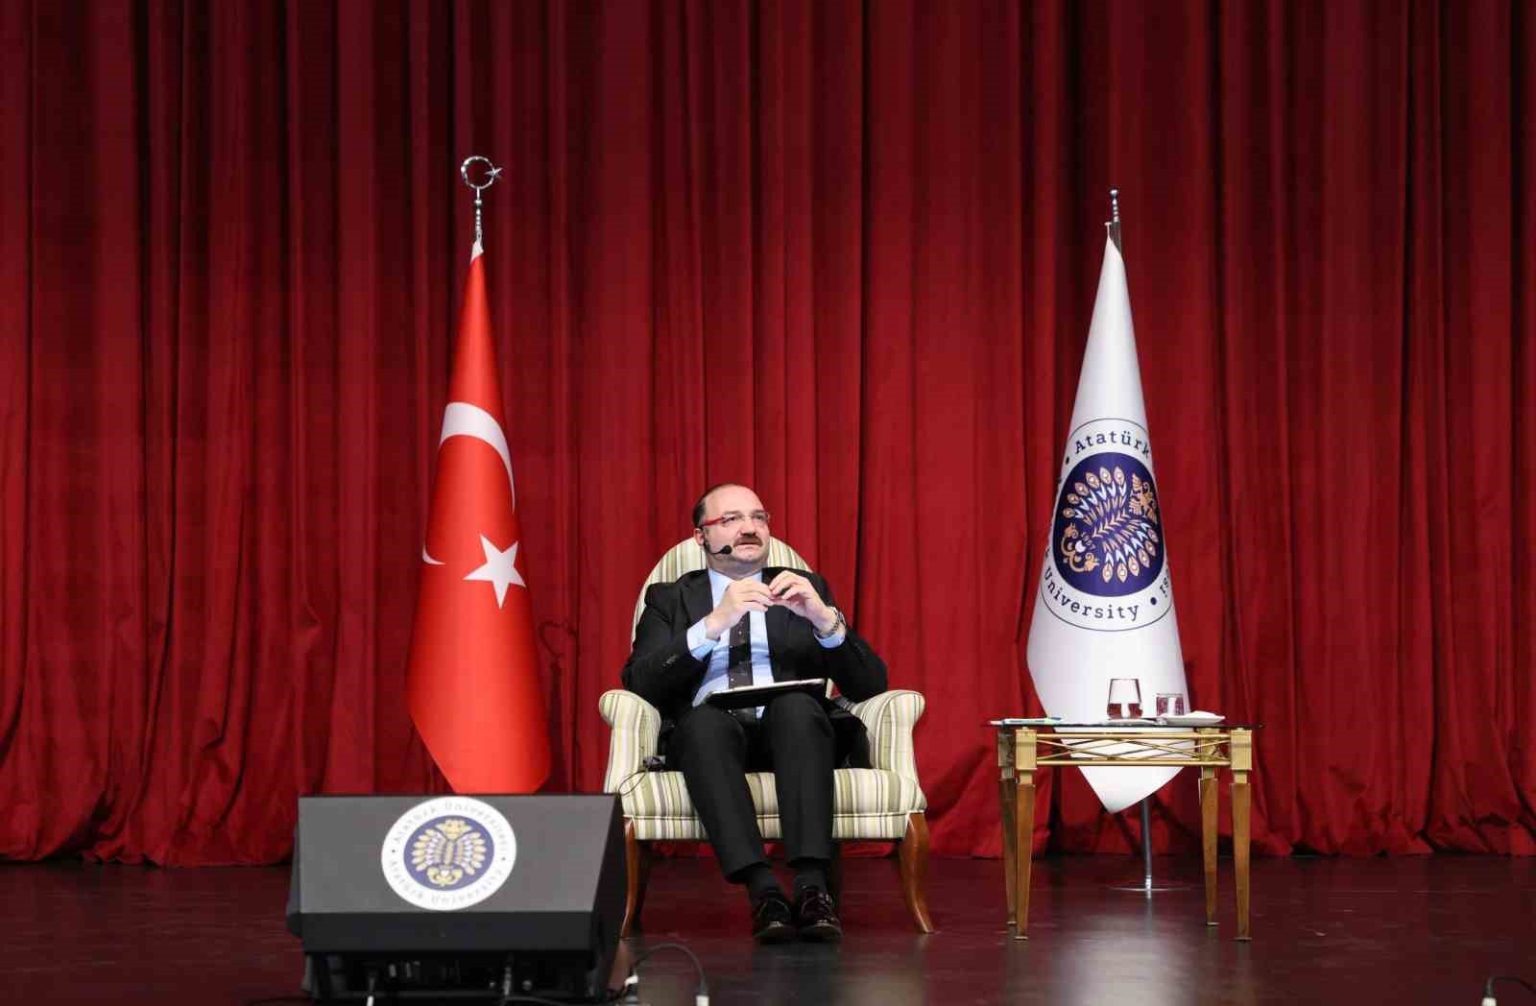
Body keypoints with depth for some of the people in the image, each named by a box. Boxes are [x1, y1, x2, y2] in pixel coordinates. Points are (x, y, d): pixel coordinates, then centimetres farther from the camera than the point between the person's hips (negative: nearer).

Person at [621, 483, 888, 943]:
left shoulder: (806, 588, 22)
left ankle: (812, 886, -44)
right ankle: (762, 890, -45)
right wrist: (714, 623, -13)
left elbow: (870, 684, 10)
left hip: (791, 731, 1)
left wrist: (824, 618, -9)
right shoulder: (670, 599, 20)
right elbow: (639, 683, -1)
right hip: (708, 734, -1)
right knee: (705, 716, -36)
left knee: (795, 703, -34)